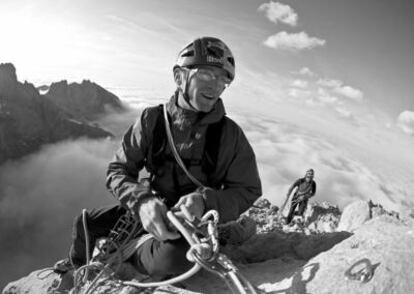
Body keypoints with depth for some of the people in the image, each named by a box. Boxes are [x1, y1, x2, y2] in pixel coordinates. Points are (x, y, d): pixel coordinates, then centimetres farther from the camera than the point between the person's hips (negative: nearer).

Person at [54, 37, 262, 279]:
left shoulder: (230, 134, -15)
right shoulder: (152, 119, -11)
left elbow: (248, 190, -10)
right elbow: (118, 171, -8)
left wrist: (205, 202, -30)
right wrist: (142, 201, -30)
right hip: (150, 210, 3)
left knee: (178, 255, -35)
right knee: (86, 224, 1)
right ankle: (78, 264, 39)